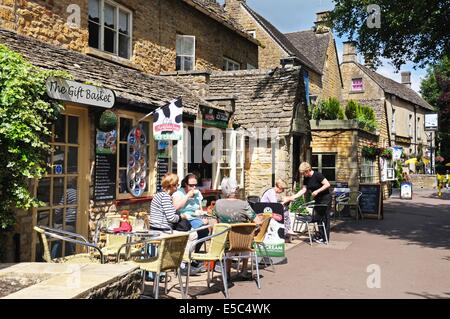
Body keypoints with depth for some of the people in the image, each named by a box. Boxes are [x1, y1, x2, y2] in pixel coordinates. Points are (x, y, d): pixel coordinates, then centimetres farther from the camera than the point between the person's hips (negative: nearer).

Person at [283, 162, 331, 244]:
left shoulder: (317, 175, -20)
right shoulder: (306, 179, 2)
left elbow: (327, 184, -22)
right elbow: (303, 190, 1)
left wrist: (317, 191, -25)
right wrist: (292, 197, -7)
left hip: (325, 198, -8)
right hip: (317, 199, 8)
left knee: (324, 218, -3)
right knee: (319, 217, 12)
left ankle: (324, 238, 3)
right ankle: (320, 236, 20)